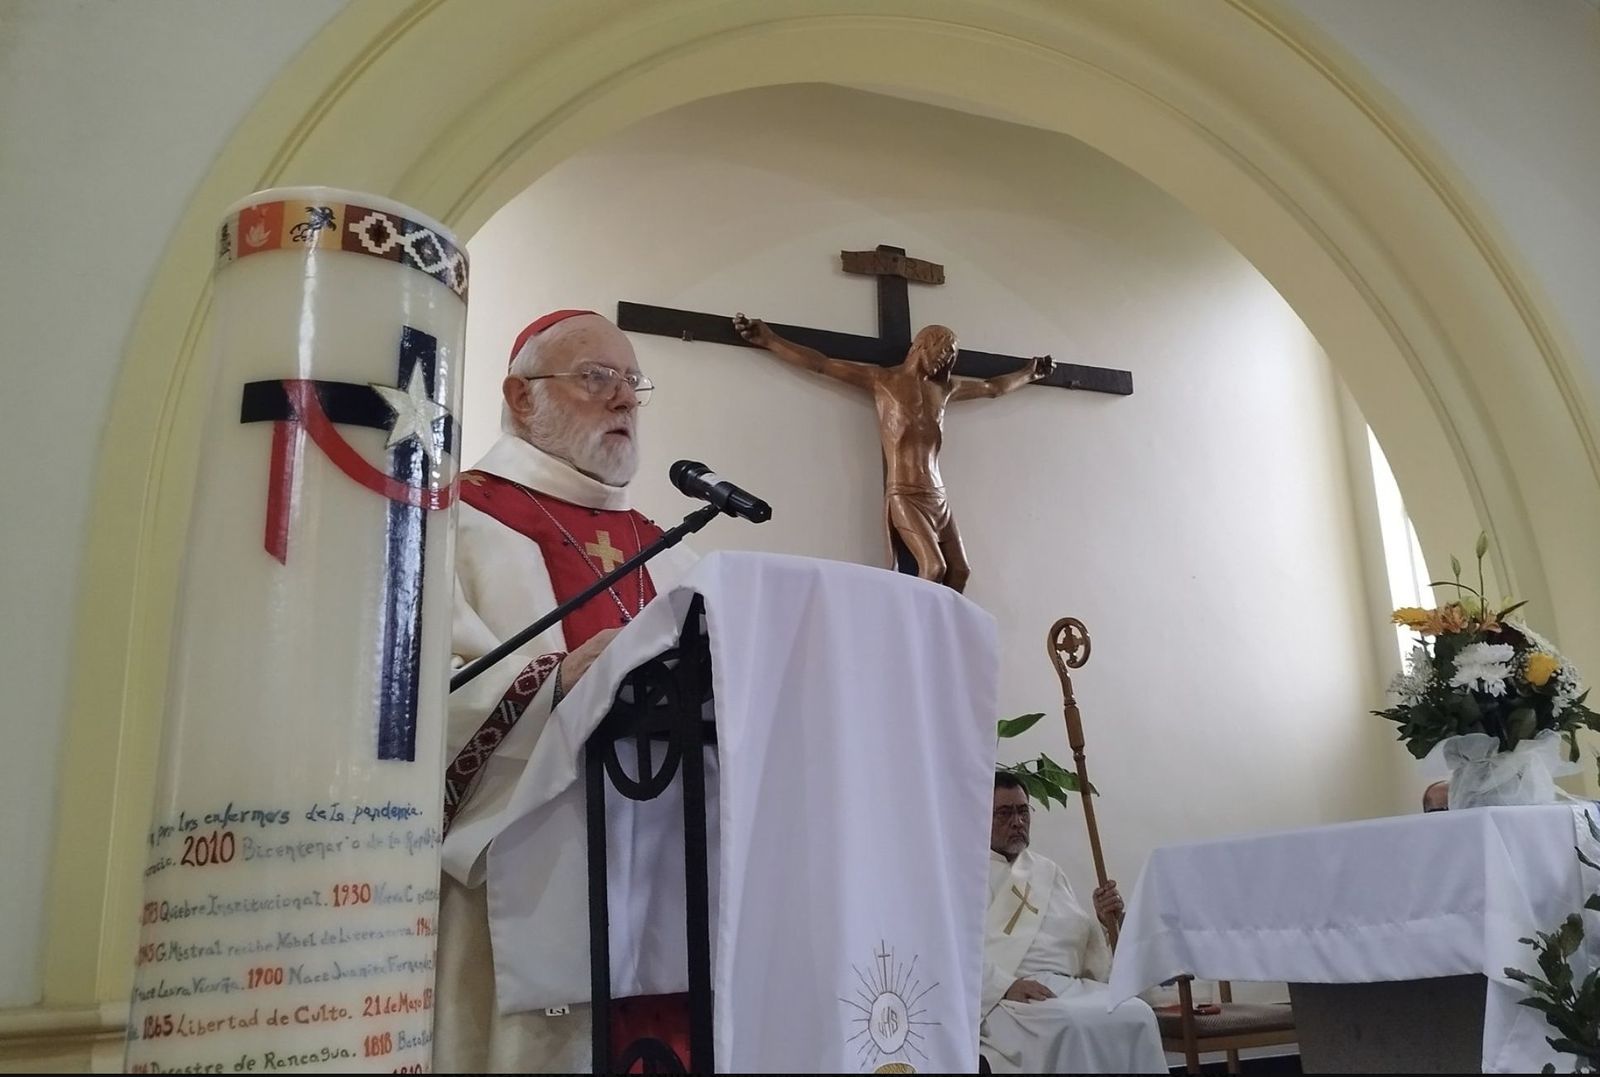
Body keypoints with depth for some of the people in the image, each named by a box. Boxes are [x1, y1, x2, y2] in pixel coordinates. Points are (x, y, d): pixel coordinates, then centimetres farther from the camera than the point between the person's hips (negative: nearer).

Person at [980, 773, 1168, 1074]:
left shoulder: (1048, 870, 24)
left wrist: (1104, 922, 2)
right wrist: (1006, 985, -22)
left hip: (1069, 987, 5)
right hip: (1002, 995, -5)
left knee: (1137, 1015, -23)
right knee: (1072, 1026, -34)